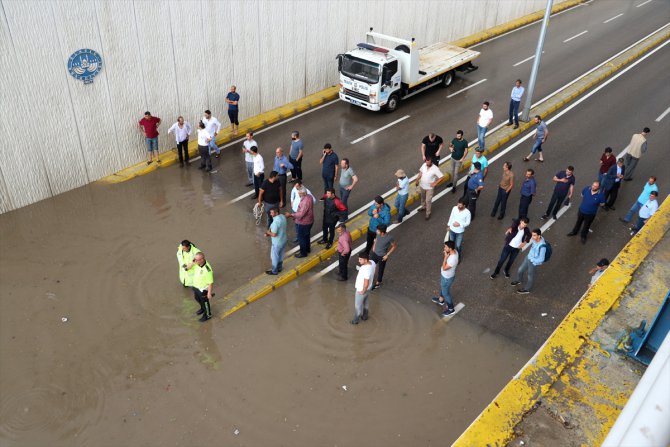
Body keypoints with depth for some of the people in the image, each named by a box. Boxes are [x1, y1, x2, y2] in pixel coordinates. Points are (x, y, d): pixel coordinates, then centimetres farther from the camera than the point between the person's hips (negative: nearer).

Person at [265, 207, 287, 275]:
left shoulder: (275, 222, -33)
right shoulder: (283, 216, -6)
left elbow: (274, 234, -28)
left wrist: (268, 232, -8)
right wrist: (270, 232, 2)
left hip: (277, 243, -8)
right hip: (283, 240, 8)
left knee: (274, 257, 14)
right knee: (281, 255, 26)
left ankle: (274, 271, 31)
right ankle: (279, 268, 45)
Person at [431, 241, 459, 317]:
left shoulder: (453, 259, -44)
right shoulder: (454, 251, -14)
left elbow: (444, 268, -31)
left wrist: (445, 257, -35)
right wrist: (446, 255, -9)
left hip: (447, 278, -9)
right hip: (444, 274, 9)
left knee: (445, 292, 15)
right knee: (442, 287, 32)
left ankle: (451, 309, 38)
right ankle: (441, 300, 60)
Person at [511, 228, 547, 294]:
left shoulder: (542, 247, -37)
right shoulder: (534, 239, -18)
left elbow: (541, 259, -31)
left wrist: (531, 260, -21)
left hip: (534, 263, -6)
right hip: (528, 258, 6)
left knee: (530, 276, 19)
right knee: (520, 270, 25)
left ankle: (527, 289, 44)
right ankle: (518, 280, 56)